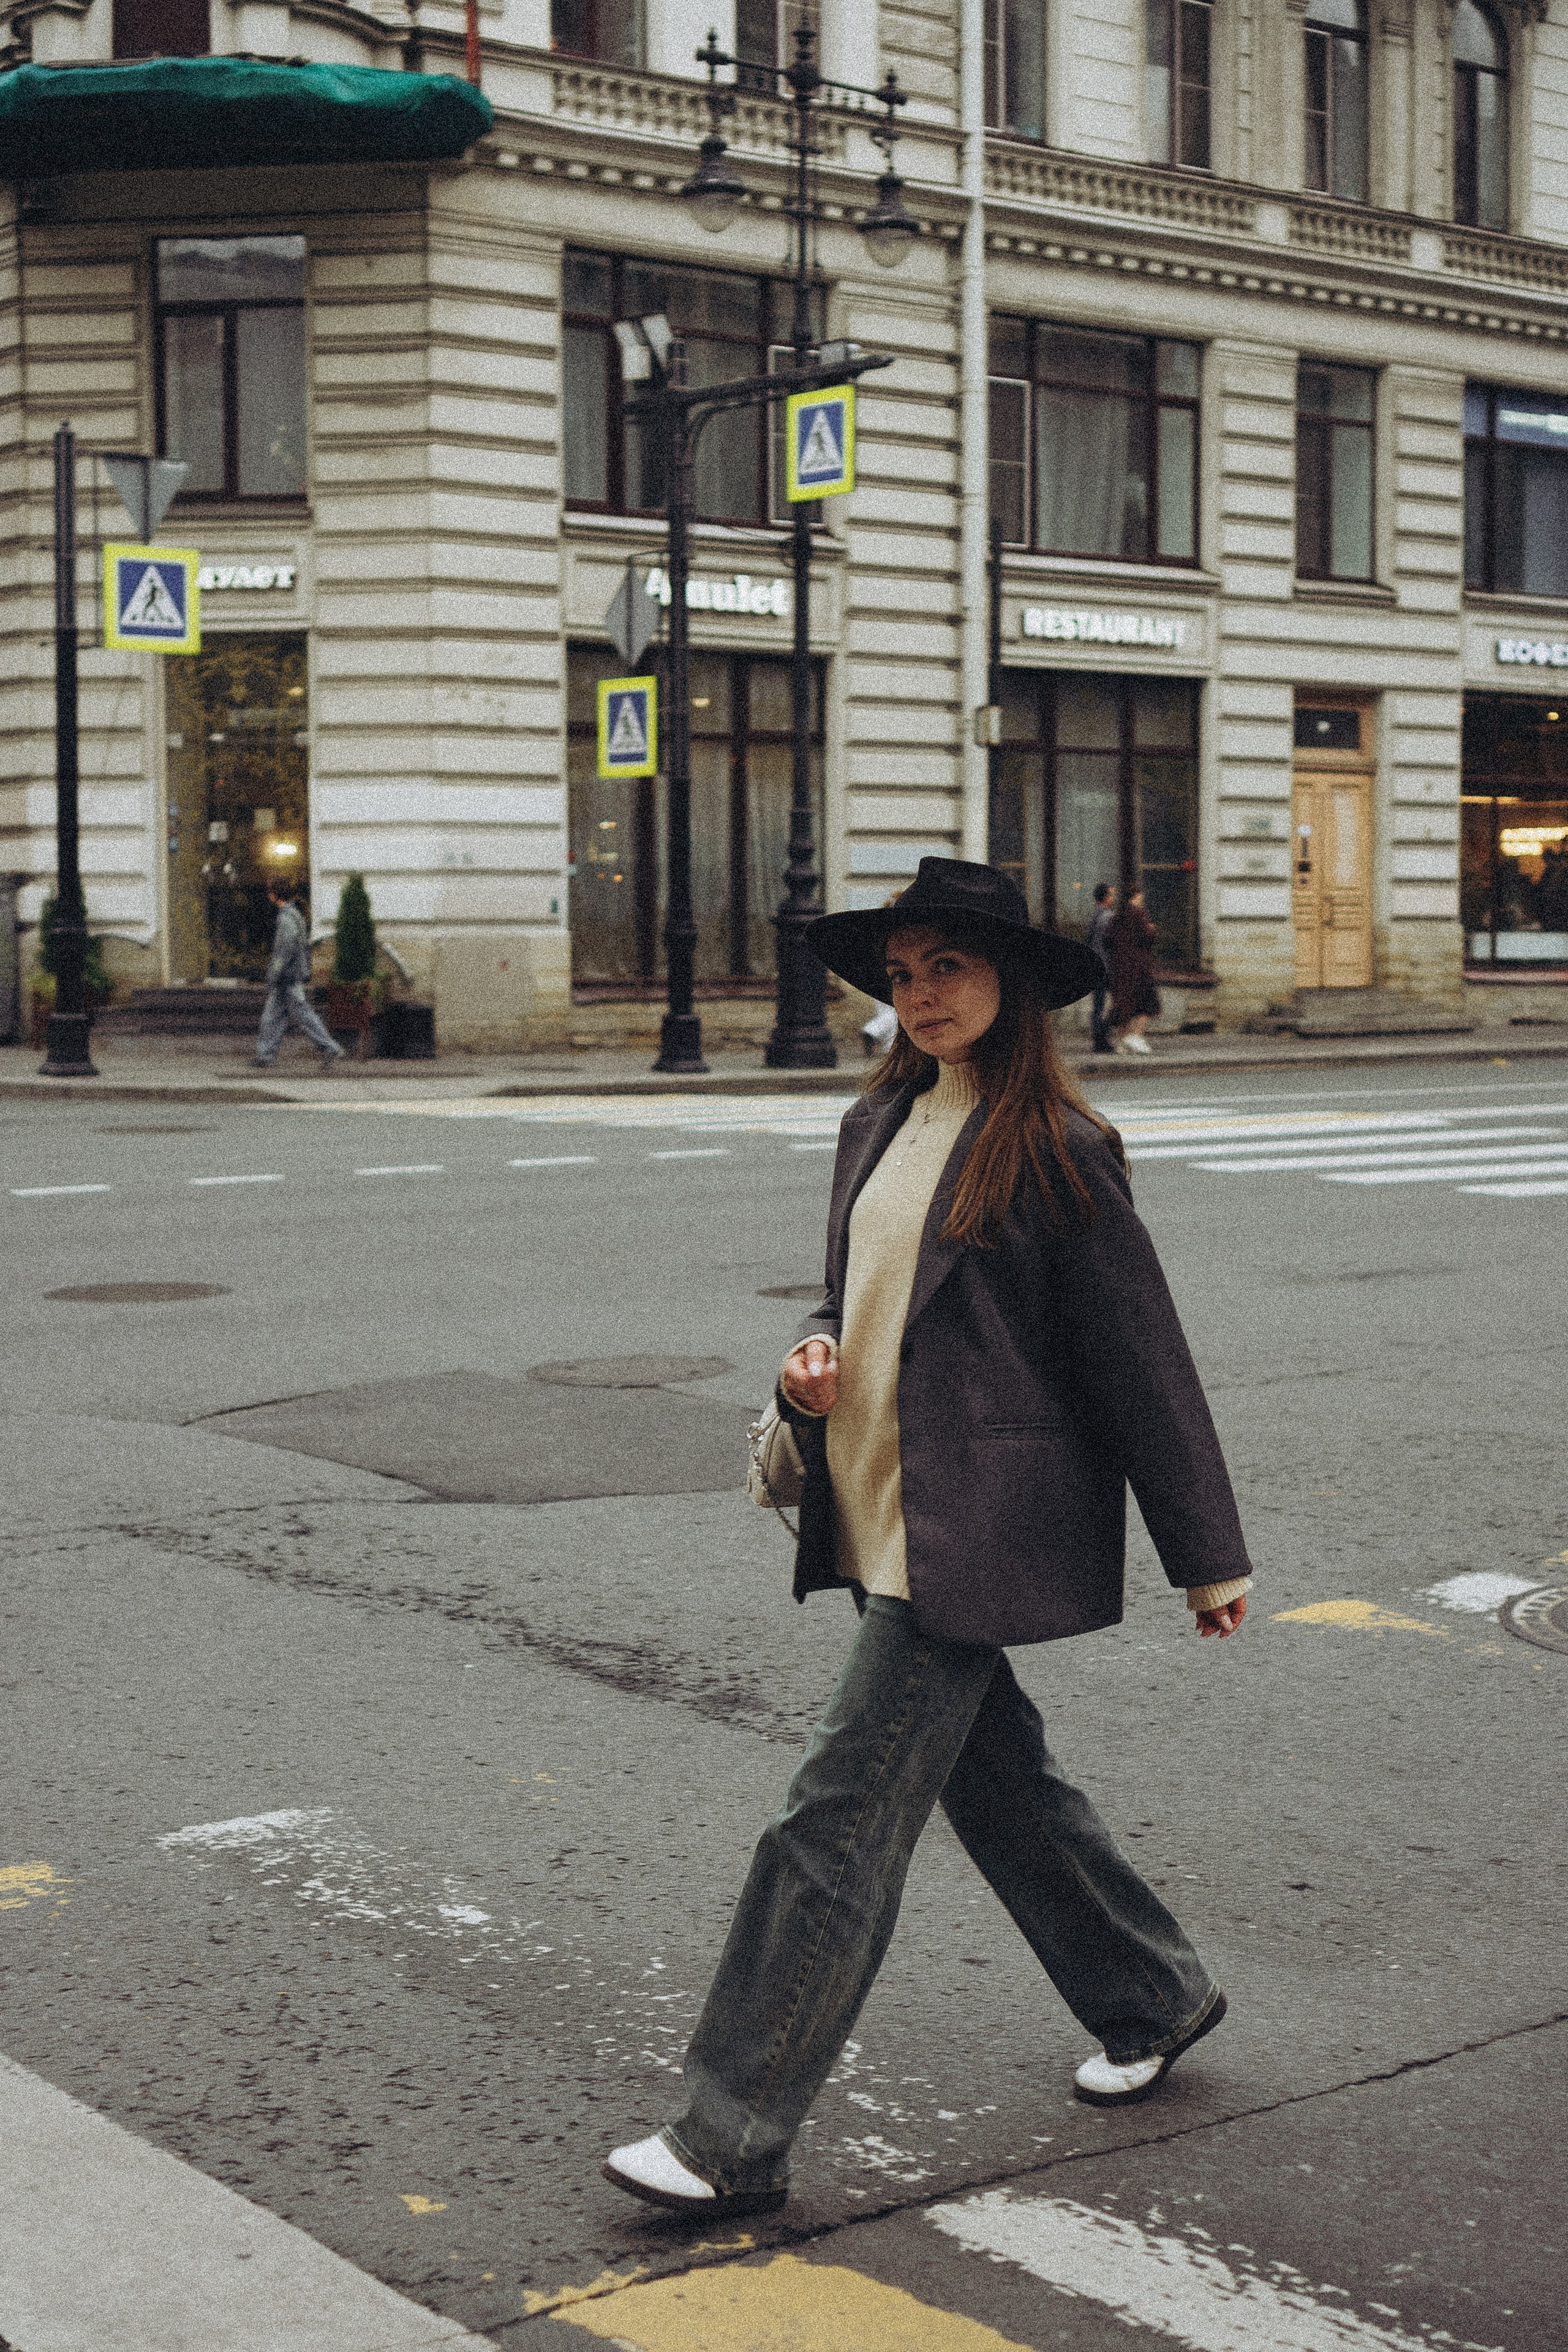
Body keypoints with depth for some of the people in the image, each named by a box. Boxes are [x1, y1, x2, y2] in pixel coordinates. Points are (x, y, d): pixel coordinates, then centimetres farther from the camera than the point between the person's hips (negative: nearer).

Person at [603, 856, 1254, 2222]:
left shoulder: (1054, 1150, -12)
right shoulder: (881, 1123, 10)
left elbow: (1140, 1356, -9)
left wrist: (1211, 1557, -4)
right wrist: (815, 1360, -3)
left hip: (972, 1535, -8)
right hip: (878, 1523, 8)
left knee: (843, 1816, -8)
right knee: (996, 1779, 19)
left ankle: (735, 2141, -2)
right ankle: (1154, 1997, 40)